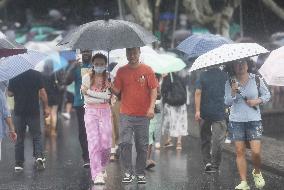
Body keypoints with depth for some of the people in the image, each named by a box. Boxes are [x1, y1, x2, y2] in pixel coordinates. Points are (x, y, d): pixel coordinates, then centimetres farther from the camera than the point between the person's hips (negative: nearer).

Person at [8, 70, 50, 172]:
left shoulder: (13, 78, -4)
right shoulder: (36, 74, -7)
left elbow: (10, 93, 1)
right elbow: (42, 92, -6)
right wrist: (46, 107, 1)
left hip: (19, 111, 1)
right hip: (33, 111, -1)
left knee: (19, 138, 11)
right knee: (37, 136, 12)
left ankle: (19, 164, 10)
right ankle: (39, 156, -10)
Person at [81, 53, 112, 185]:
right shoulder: (87, 78, 2)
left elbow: (108, 96, -7)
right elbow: (87, 99, -3)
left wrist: (89, 91, -9)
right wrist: (102, 98, -9)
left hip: (105, 112, 1)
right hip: (91, 112, -1)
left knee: (106, 144, -4)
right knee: (94, 143, -11)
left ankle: (102, 167, 25)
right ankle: (97, 174, -11)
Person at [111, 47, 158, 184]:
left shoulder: (147, 70, 1)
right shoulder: (121, 71, 6)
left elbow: (153, 89, -1)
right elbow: (117, 91, 6)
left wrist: (151, 107, -11)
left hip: (143, 115, -1)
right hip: (126, 115, 1)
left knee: (142, 146, 4)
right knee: (124, 143, -7)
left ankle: (140, 173, 15)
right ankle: (128, 173, 2)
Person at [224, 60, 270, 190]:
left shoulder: (256, 80, 3)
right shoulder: (230, 83, 2)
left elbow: (267, 94, 12)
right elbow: (227, 102, -2)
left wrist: (258, 101, -6)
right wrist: (233, 92, -19)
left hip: (254, 120, -1)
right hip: (236, 121, 1)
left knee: (256, 152, -10)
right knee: (240, 152, 0)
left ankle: (257, 173, 20)